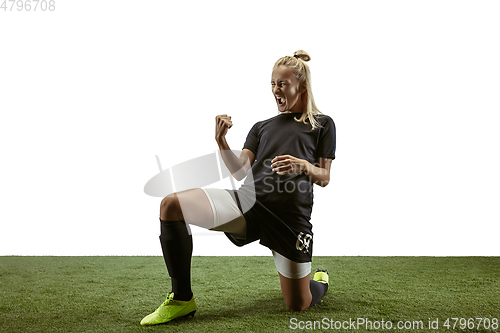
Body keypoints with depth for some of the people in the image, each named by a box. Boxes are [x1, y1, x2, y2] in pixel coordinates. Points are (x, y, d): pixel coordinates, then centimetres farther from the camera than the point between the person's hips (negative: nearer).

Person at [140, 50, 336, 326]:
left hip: (290, 217, -3)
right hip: (247, 202, 3)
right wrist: (221, 141, -6)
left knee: (298, 306, 1)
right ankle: (182, 300, -7)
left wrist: (303, 166, -12)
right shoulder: (261, 127, 22)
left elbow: (324, 178, 9)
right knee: (171, 205, -19)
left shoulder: (322, 124, 15)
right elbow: (240, 171, 9)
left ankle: (320, 280, 41)